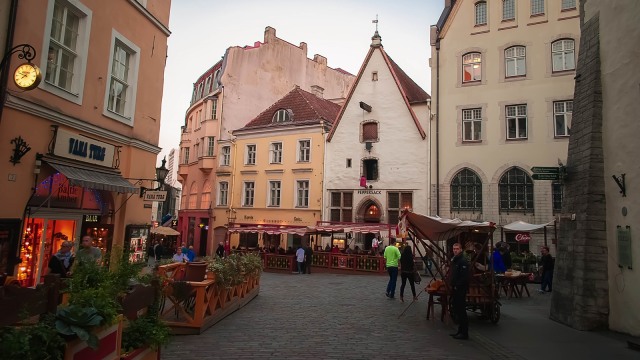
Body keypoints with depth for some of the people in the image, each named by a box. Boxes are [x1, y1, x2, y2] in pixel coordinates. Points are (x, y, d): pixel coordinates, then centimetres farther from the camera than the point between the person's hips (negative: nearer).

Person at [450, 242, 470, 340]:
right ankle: (460, 331, 25)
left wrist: (456, 286, -17)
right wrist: (452, 285, 12)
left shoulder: (463, 261, -16)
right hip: (455, 289, 10)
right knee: (456, 309, 15)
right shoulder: (454, 260, 14)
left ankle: (464, 333, 4)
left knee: (461, 311, -4)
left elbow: (464, 277, -23)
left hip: (461, 290, -10)